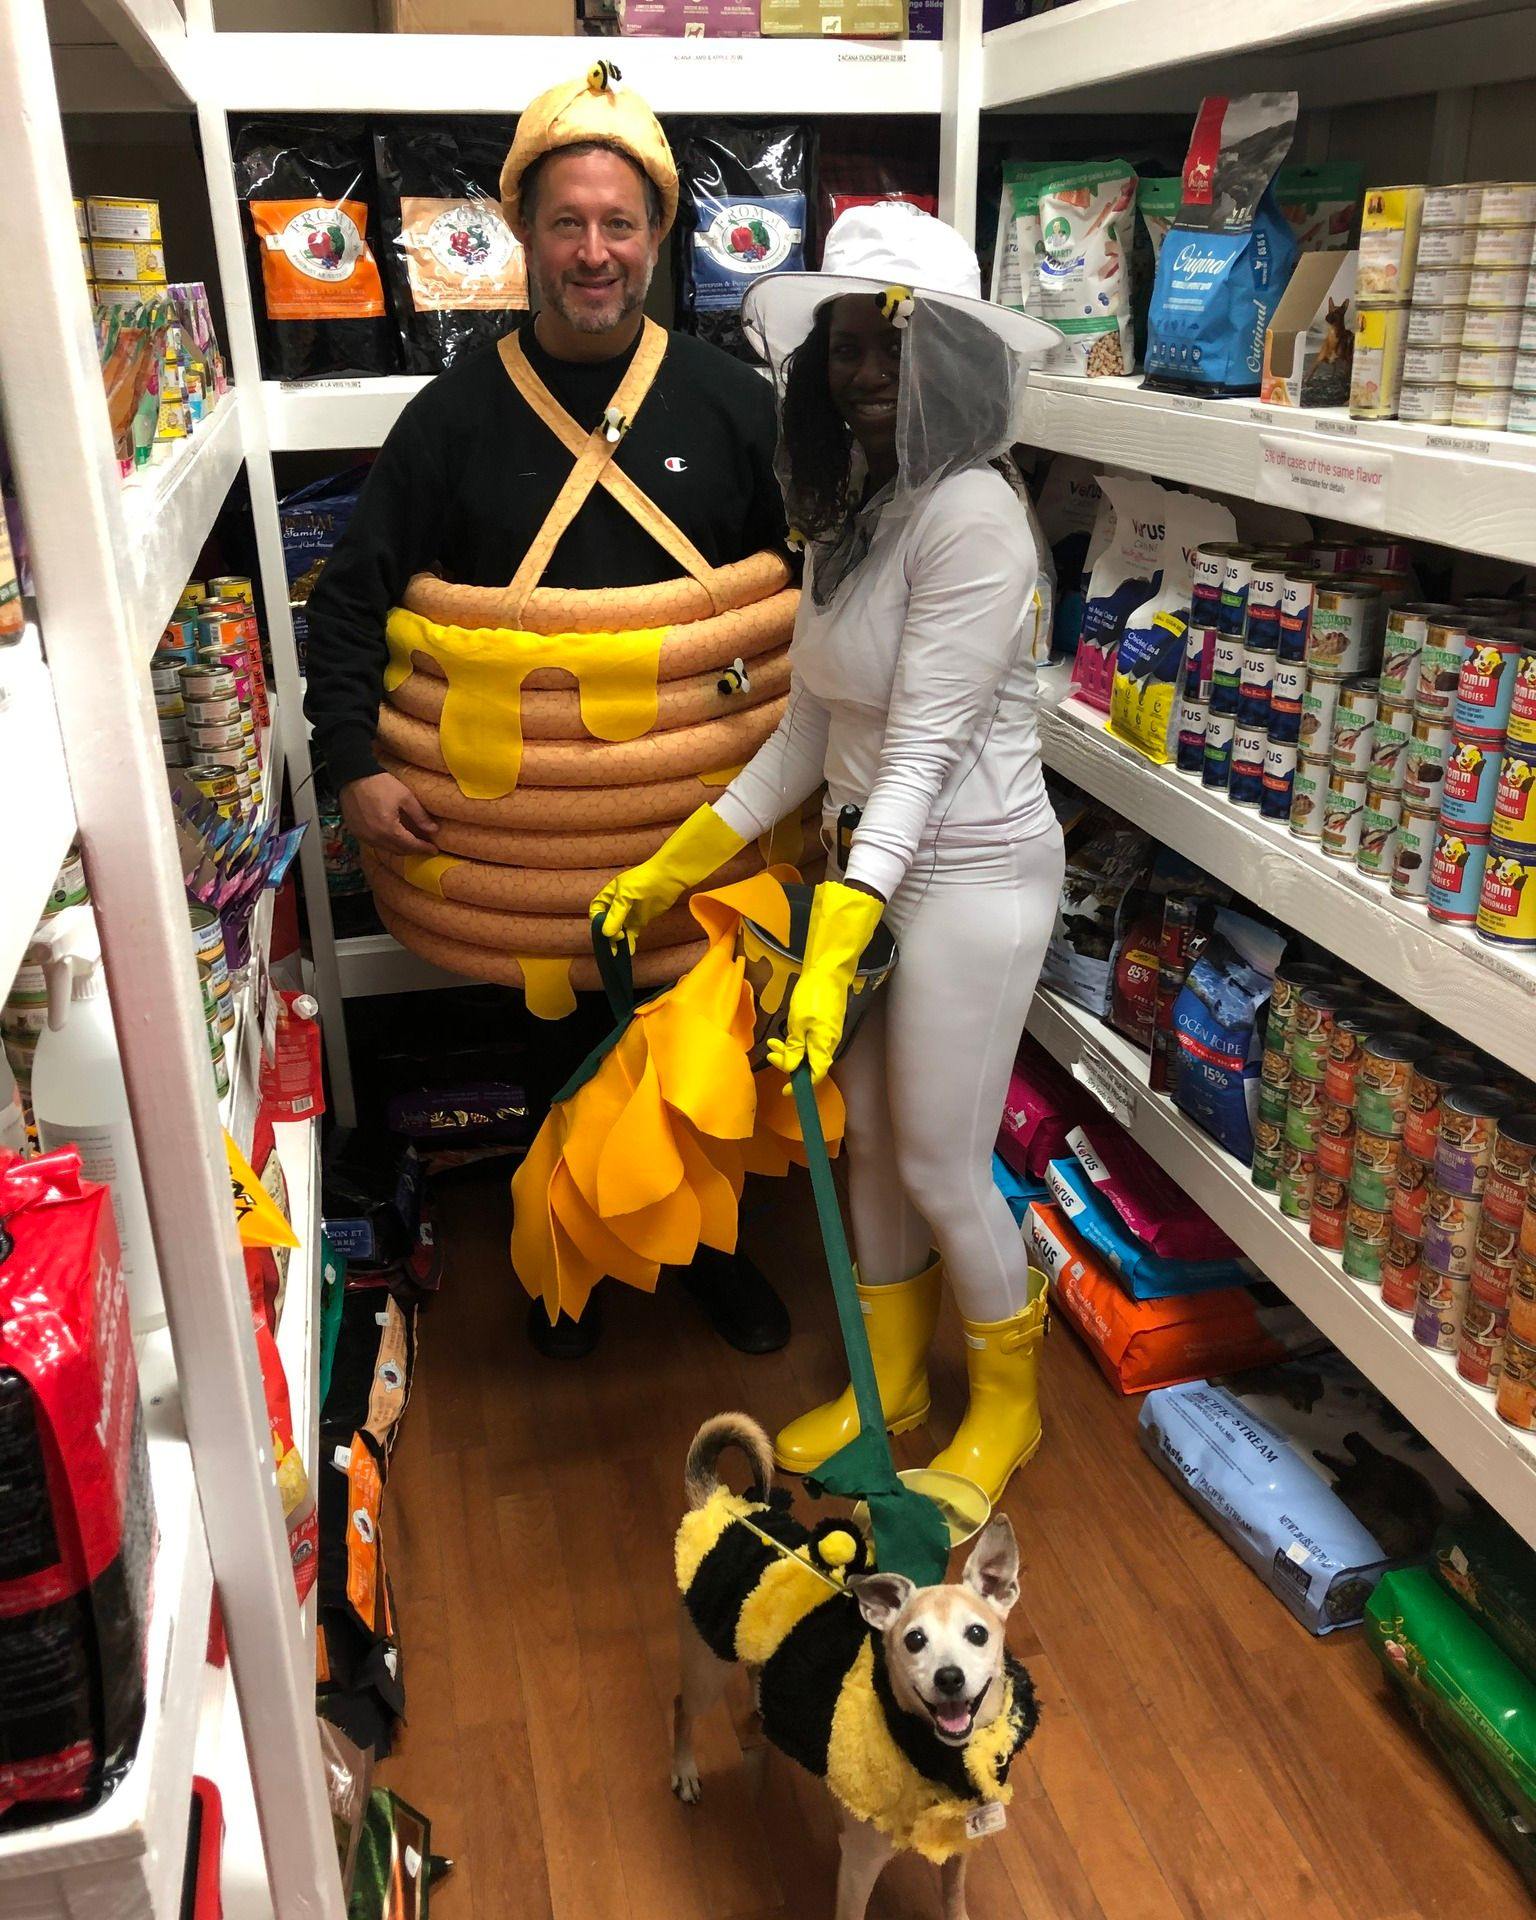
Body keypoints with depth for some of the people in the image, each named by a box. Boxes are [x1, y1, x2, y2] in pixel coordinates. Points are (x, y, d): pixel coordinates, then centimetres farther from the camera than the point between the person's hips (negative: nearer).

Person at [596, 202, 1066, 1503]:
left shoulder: (972, 518, -20)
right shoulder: (850, 511, 7)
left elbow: (921, 756, -24)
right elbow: (812, 735, 8)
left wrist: (833, 955, -29)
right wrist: (674, 865, 7)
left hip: (971, 873, -8)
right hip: (871, 858, 8)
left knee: (941, 1165, 5)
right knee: (870, 1139, 18)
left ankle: (1008, 1405, 32)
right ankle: (891, 1383, 39)